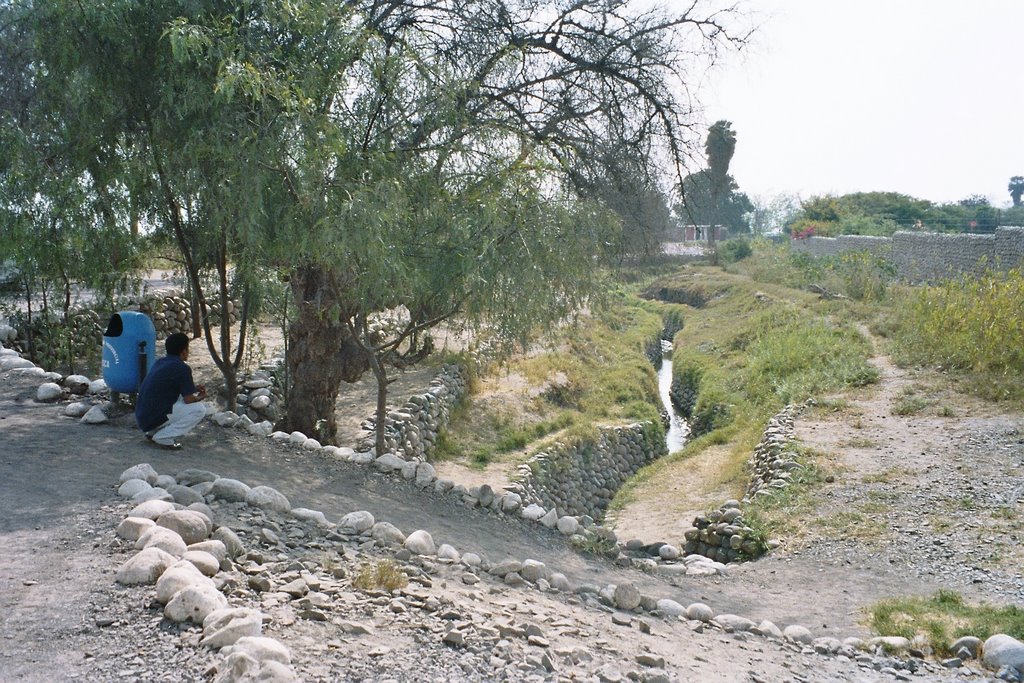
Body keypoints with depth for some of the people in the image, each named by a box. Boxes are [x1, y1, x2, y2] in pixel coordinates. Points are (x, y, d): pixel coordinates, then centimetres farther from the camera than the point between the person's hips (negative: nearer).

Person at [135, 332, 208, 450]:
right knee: (199, 410, -6)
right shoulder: (183, 368, -13)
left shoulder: (160, 362, 12)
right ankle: (163, 438, -7)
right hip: (156, 418, -8)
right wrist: (200, 397, 9)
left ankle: (154, 432, 14)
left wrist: (194, 389, 22)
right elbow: (188, 399, -13)